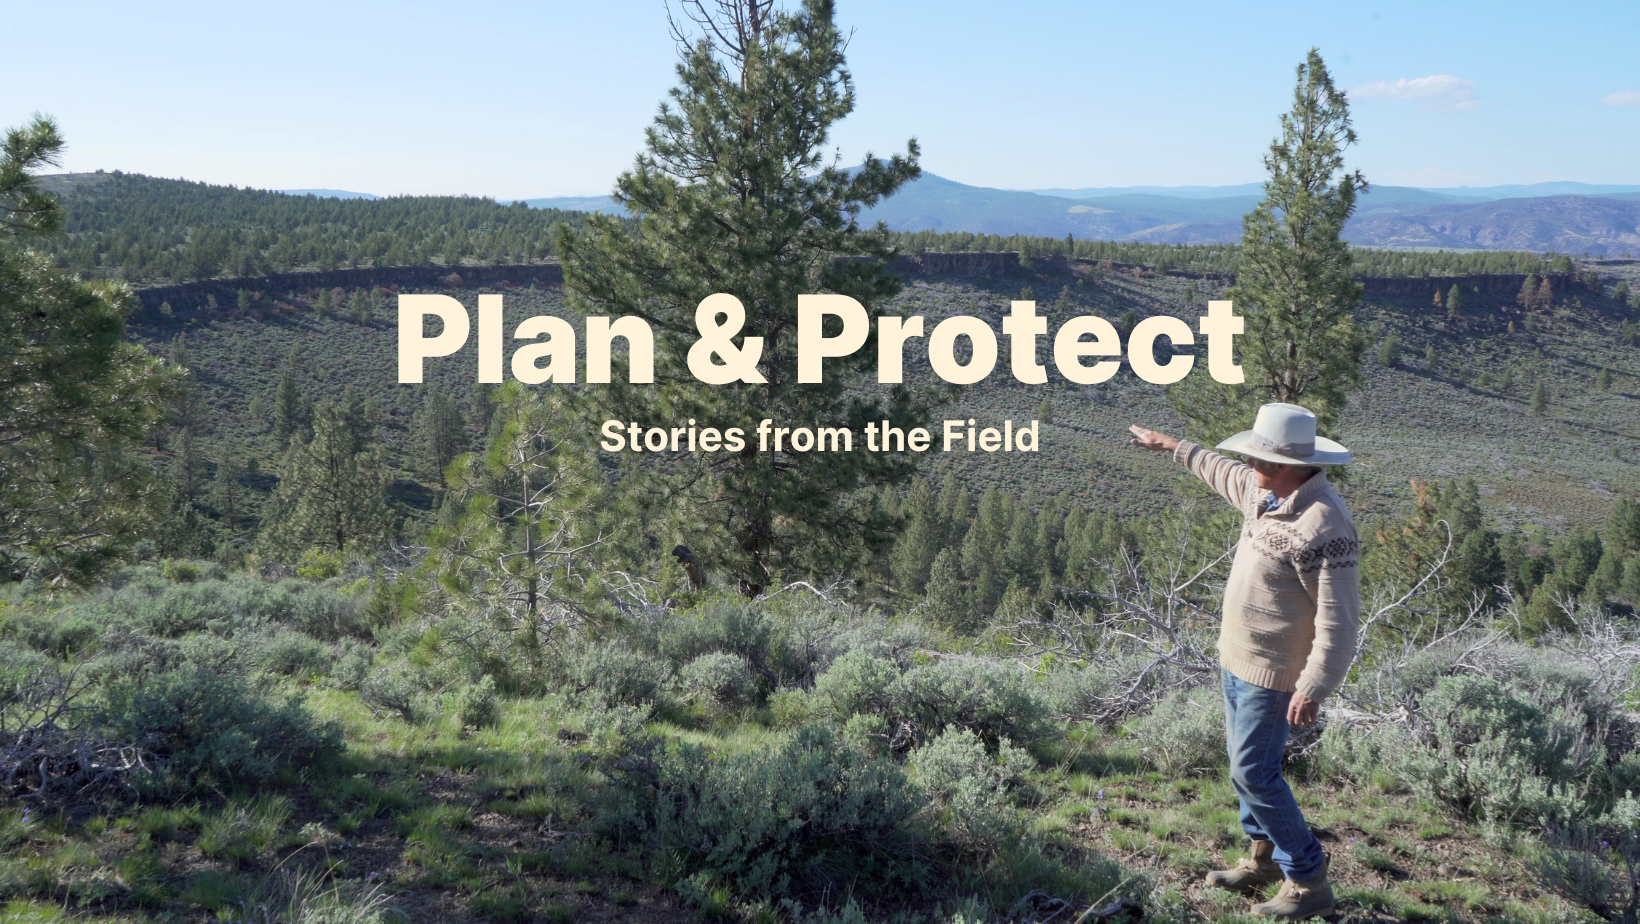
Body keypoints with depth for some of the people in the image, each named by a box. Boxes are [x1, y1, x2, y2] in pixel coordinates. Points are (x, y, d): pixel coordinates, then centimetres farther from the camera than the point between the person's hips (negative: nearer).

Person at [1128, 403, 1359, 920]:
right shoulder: (1265, 492, 1)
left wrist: (1313, 689, -31)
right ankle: (1265, 858, 35)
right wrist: (1172, 446, 36)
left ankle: (1308, 882, 10)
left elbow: (1339, 617, -28)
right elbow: (1222, 472, 25)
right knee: (1245, 761, 19)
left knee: (1254, 774, -4)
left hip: (1271, 673, -9)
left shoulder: (1323, 525, -27)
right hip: (1237, 659, 10)